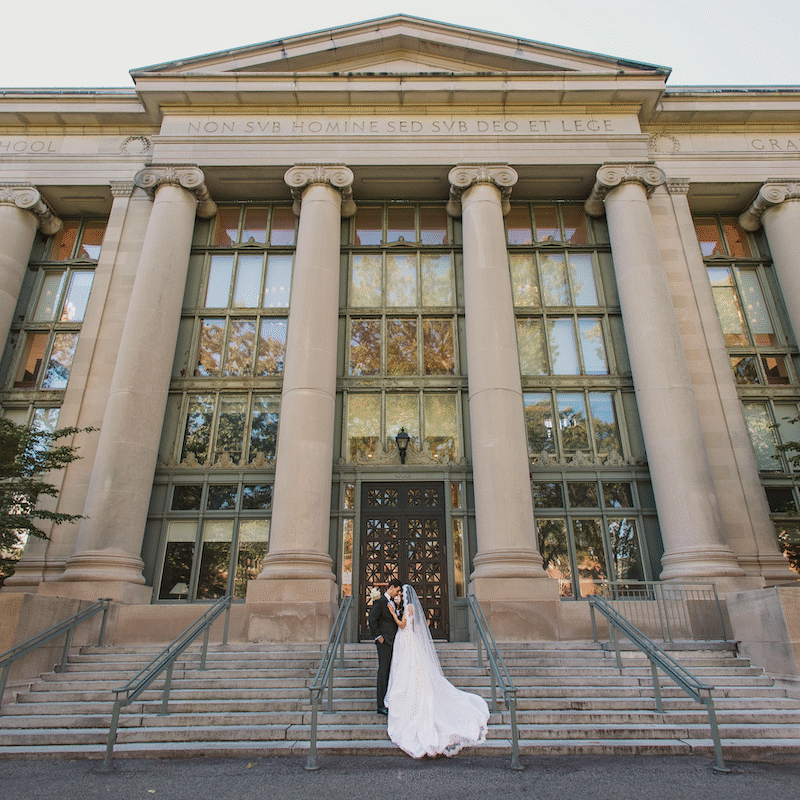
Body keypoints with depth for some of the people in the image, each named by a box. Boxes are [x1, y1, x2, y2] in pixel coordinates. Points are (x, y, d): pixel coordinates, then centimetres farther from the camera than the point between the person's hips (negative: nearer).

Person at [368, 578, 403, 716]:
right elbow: (372, 620, -16)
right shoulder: (380, 602, -8)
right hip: (384, 641, -8)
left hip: (393, 641, 9)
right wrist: (378, 636, -16)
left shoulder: (393, 603, 19)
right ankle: (381, 705, -3)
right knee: (383, 671, -7)